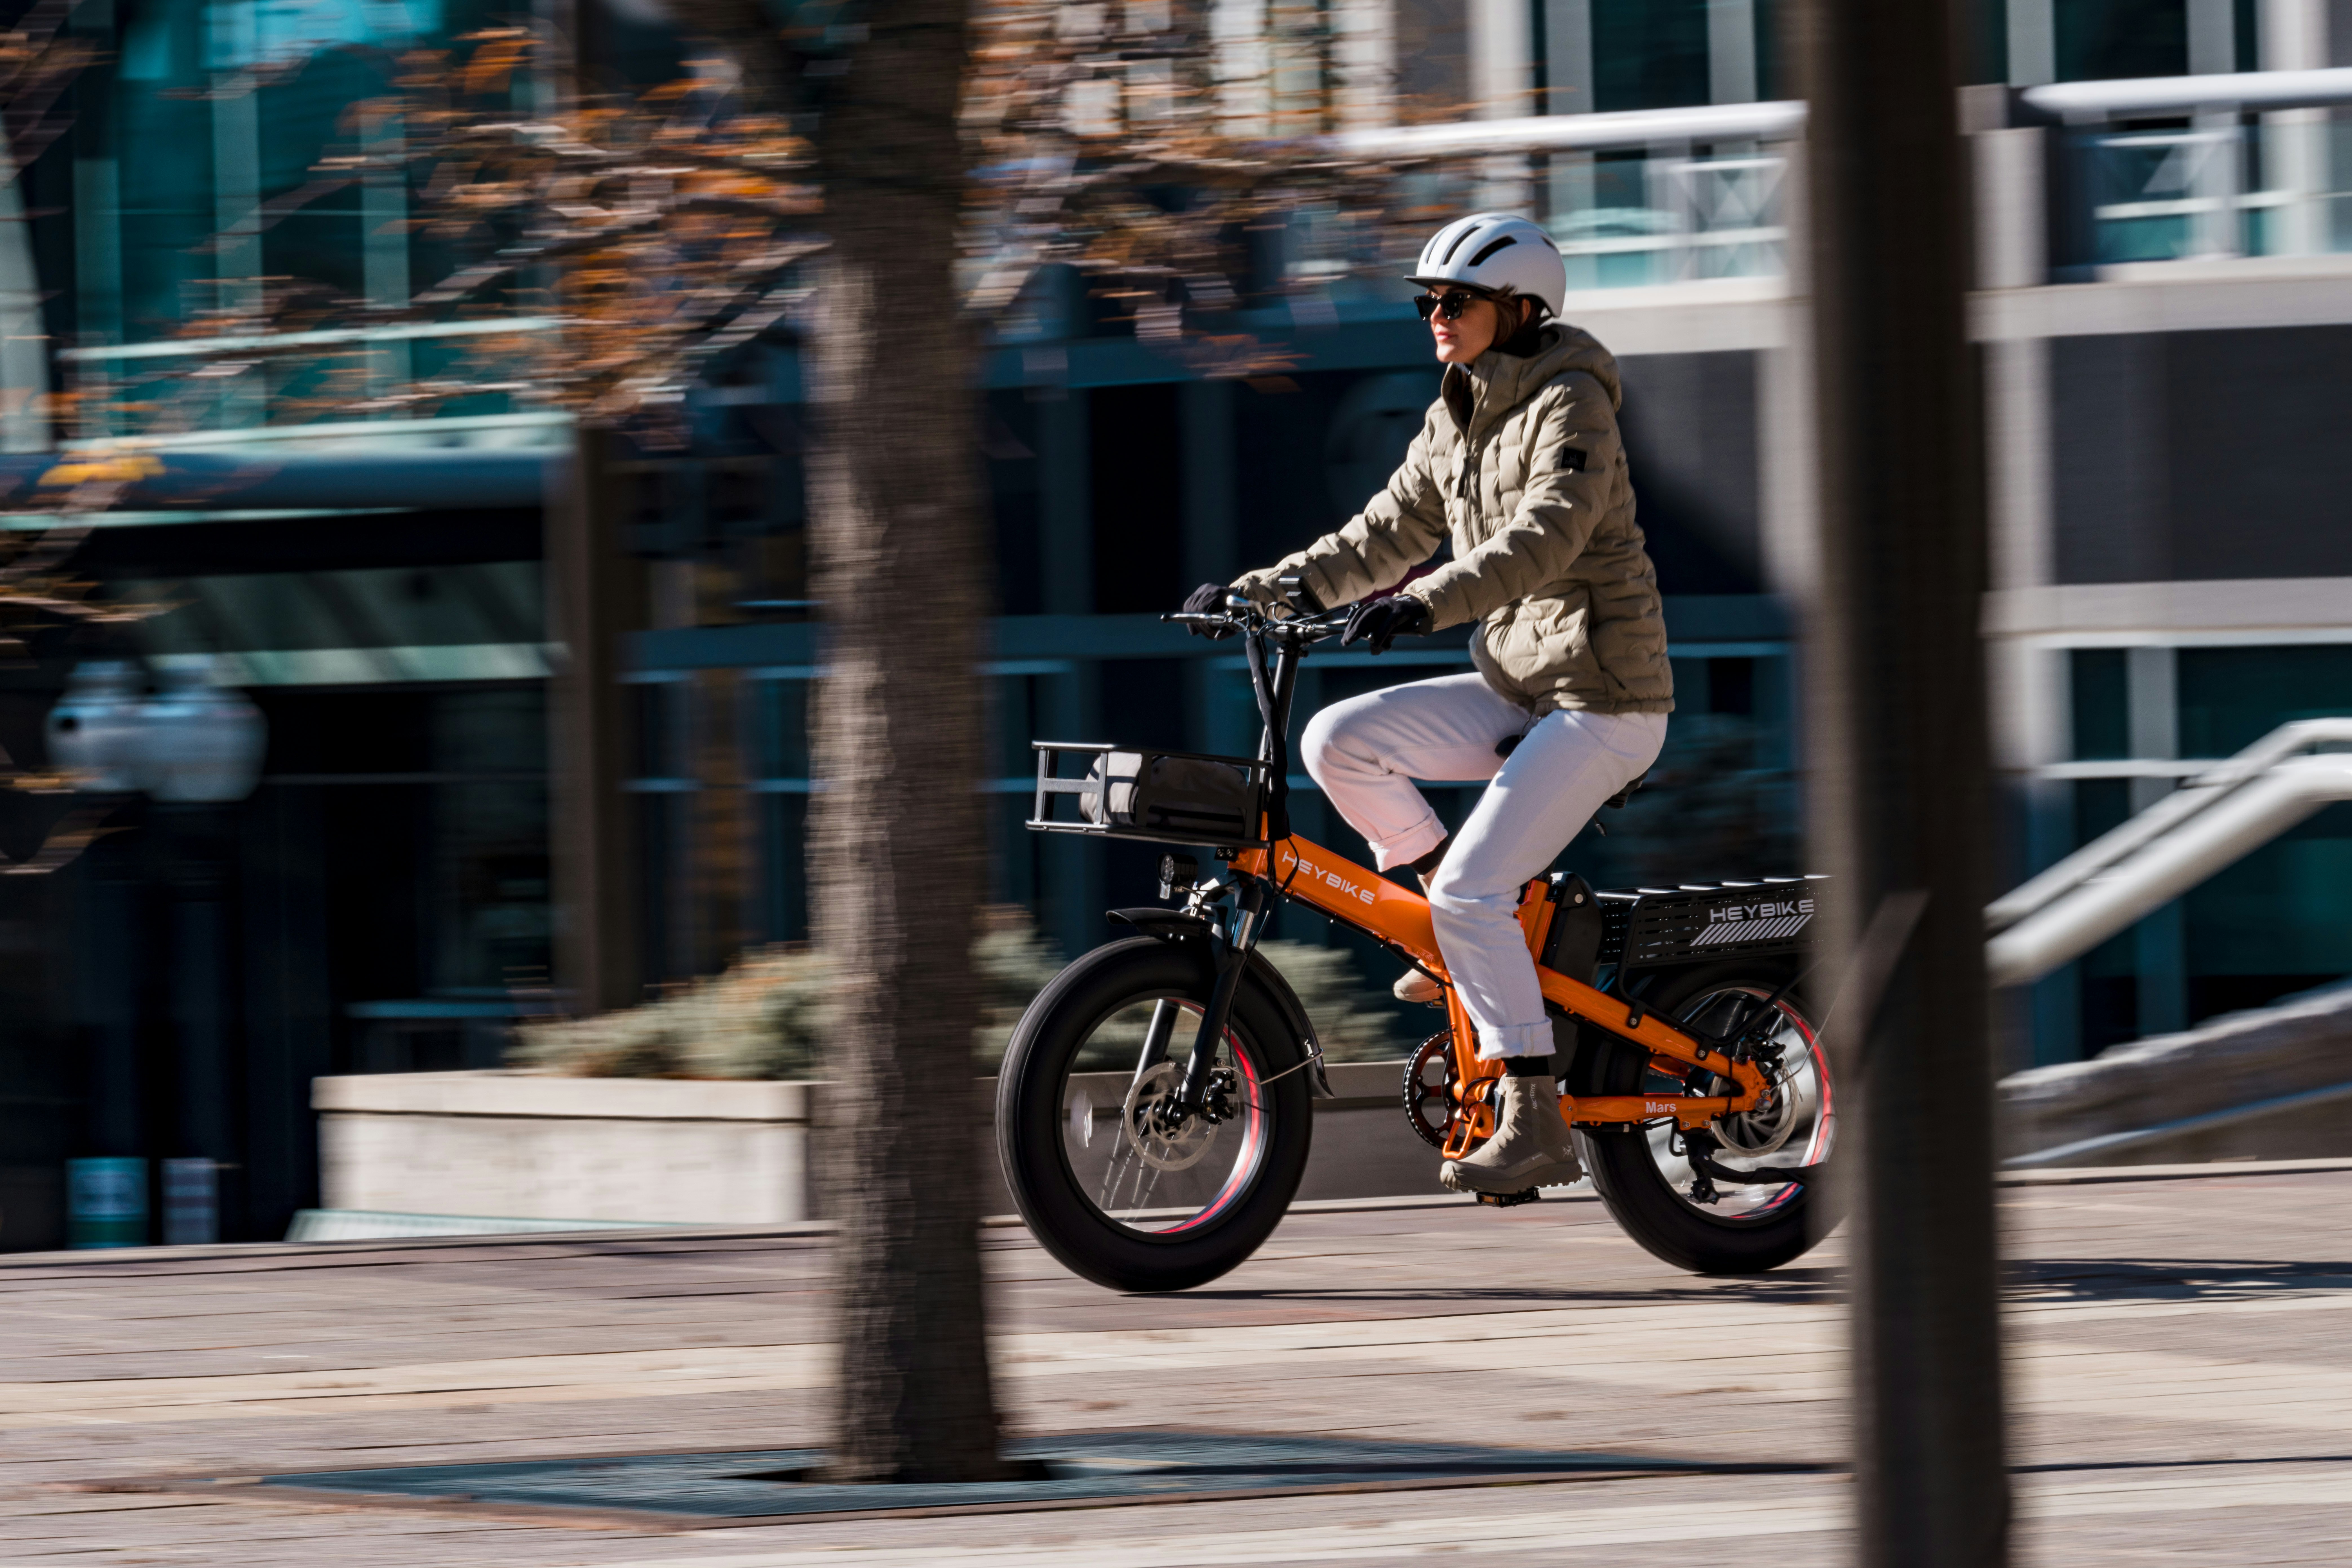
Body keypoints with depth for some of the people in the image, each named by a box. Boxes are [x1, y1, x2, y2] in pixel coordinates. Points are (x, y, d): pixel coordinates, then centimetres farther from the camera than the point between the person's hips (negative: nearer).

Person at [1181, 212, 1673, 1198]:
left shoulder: (1569, 405, -14)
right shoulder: (1456, 422, 12)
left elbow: (1545, 536, -30)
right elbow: (1384, 540, 16)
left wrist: (1425, 604, -43)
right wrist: (1257, 592, 4)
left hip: (1602, 700, -8)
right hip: (1513, 685, 8)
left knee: (1472, 894, -20)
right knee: (1336, 740, -10)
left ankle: (1535, 1125, -14)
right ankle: (1459, 923, 4)